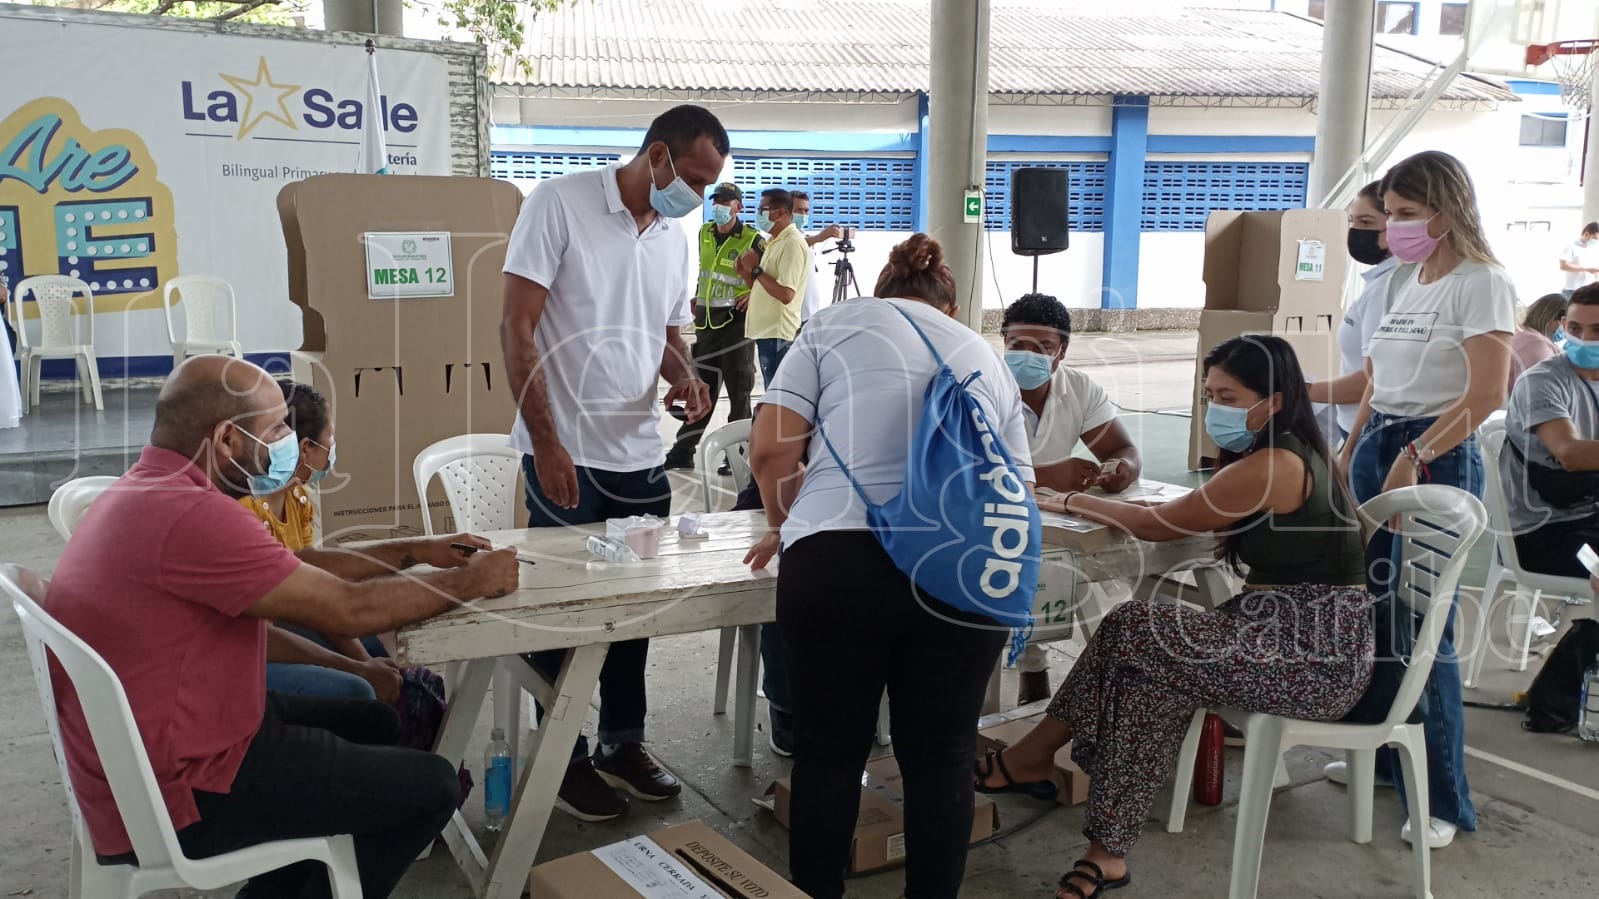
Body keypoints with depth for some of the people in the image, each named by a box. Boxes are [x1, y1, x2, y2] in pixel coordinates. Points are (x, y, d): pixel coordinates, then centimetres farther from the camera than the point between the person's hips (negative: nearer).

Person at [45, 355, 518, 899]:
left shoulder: (147, 491, 5)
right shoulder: (189, 515, -28)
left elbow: (299, 567, 14)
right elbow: (348, 610, -23)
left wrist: (413, 553, 11)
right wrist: (471, 581, -9)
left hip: (144, 755, 10)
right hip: (176, 801, -10)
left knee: (372, 724, 22)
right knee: (428, 788, -3)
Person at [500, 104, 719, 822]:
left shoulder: (675, 238, 11)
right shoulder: (560, 203, -9)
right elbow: (516, 328, -12)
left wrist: (685, 378, -4)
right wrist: (547, 444, -16)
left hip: (640, 455, 6)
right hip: (566, 454, -6)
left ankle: (623, 743, 29)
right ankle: (563, 758, 19)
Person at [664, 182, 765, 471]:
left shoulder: (753, 240, -10)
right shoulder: (705, 234, 9)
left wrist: (755, 296, -15)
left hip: (736, 321, -6)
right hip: (707, 321, 6)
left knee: (738, 390, 1)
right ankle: (682, 451, 16)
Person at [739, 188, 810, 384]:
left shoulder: (793, 243, -15)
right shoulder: (776, 241, 16)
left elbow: (785, 294, -24)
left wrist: (756, 270, -16)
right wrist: (748, 272, 4)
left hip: (777, 333, -10)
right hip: (766, 330, 10)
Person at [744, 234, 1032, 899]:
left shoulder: (836, 324, 15)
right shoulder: (986, 357, 25)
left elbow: (770, 449, 5)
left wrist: (788, 524, 21)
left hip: (838, 561, -2)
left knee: (829, 752, 12)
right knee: (940, 756, 13)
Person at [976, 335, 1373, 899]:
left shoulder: (1273, 466, -17)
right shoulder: (1297, 452, 14)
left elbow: (1157, 525, -10)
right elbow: (1187, 518, 17)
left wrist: (1072, 502, 2)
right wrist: (1101, 504, 5)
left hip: (1318, 654, -10)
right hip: (1305, 634, 10)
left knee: (1133, 632, -14)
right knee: (1153, 675, -4)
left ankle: (1032, 758, -1)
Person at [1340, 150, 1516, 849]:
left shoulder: (1479, 282, -8)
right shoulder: (1402, 280, 15)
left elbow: (1487, 394, -15)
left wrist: (1414, 458, -19)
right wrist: (1348, 457, 15)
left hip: (1437, 459, -7)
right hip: (1378, 448, 7)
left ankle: (1442, 800, 5)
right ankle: (1384, 755, 26)